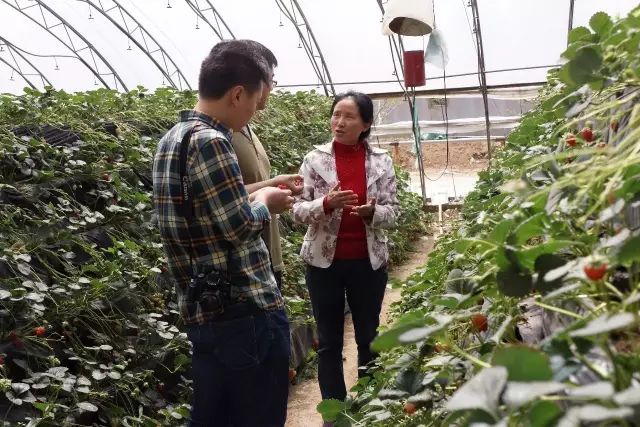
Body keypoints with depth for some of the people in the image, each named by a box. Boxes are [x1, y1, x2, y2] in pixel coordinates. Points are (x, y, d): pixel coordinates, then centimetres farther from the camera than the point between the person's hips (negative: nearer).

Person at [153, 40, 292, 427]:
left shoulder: (173, 139, 13)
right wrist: (265, 202, 0)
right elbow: (239, 226, -19)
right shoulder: (210, 142, -17)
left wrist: (255, 197, 16)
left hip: (203, 309, 9)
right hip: (245, 310, -9)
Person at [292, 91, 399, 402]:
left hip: (368, 262, 1)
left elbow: (392, 213, 0)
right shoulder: (315, 159, -3)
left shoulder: (381, 161, -1)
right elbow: (298, 210, -5)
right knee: (329, 341, 8)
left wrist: (371, 211, -21)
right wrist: (327, 204, -24)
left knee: (368, 337, 14)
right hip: (324, 262, -1)